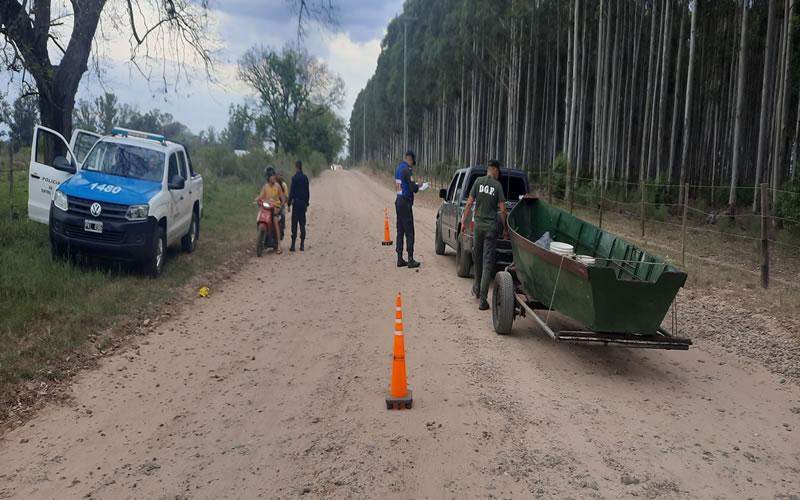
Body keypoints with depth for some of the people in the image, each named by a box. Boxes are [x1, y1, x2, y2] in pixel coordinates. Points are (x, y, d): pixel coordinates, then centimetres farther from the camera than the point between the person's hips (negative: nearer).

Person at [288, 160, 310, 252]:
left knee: (294, 223, -4)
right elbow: (308, 192, 11)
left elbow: (292, 192, -9)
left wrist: (289, 204, -5)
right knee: (302, 223, 7)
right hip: (304, 203, 5)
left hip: (296, 202, -5)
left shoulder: (295, 178, -8)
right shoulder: (305, 178, 7)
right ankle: (302, 244, 6)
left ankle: (293, 245, -5)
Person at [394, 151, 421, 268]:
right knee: (409, 232, -5)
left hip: (399, 201, 9)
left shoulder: (398, 168, 13)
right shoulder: (406, 170, -15)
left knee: (400, 231, 10)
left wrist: (414, 186, 13)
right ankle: (410, 260, -3)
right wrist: (418, 186, 1)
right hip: (405, 202, -9)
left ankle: (400, 259, 12)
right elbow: (413, 188, -19)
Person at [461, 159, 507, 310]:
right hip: (491, 227, -2)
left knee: (477, 259, 19)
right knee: (488, 262, -3)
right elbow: (502, 210, -5)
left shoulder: (478, 181, 2)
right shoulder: (497, 185, -3)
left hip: (478, 224, 2)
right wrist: (505, 229, 4)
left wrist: (464, 221, 6)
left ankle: (477, 289, 33)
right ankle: (482, 299, -7)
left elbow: (469, 203, -1)